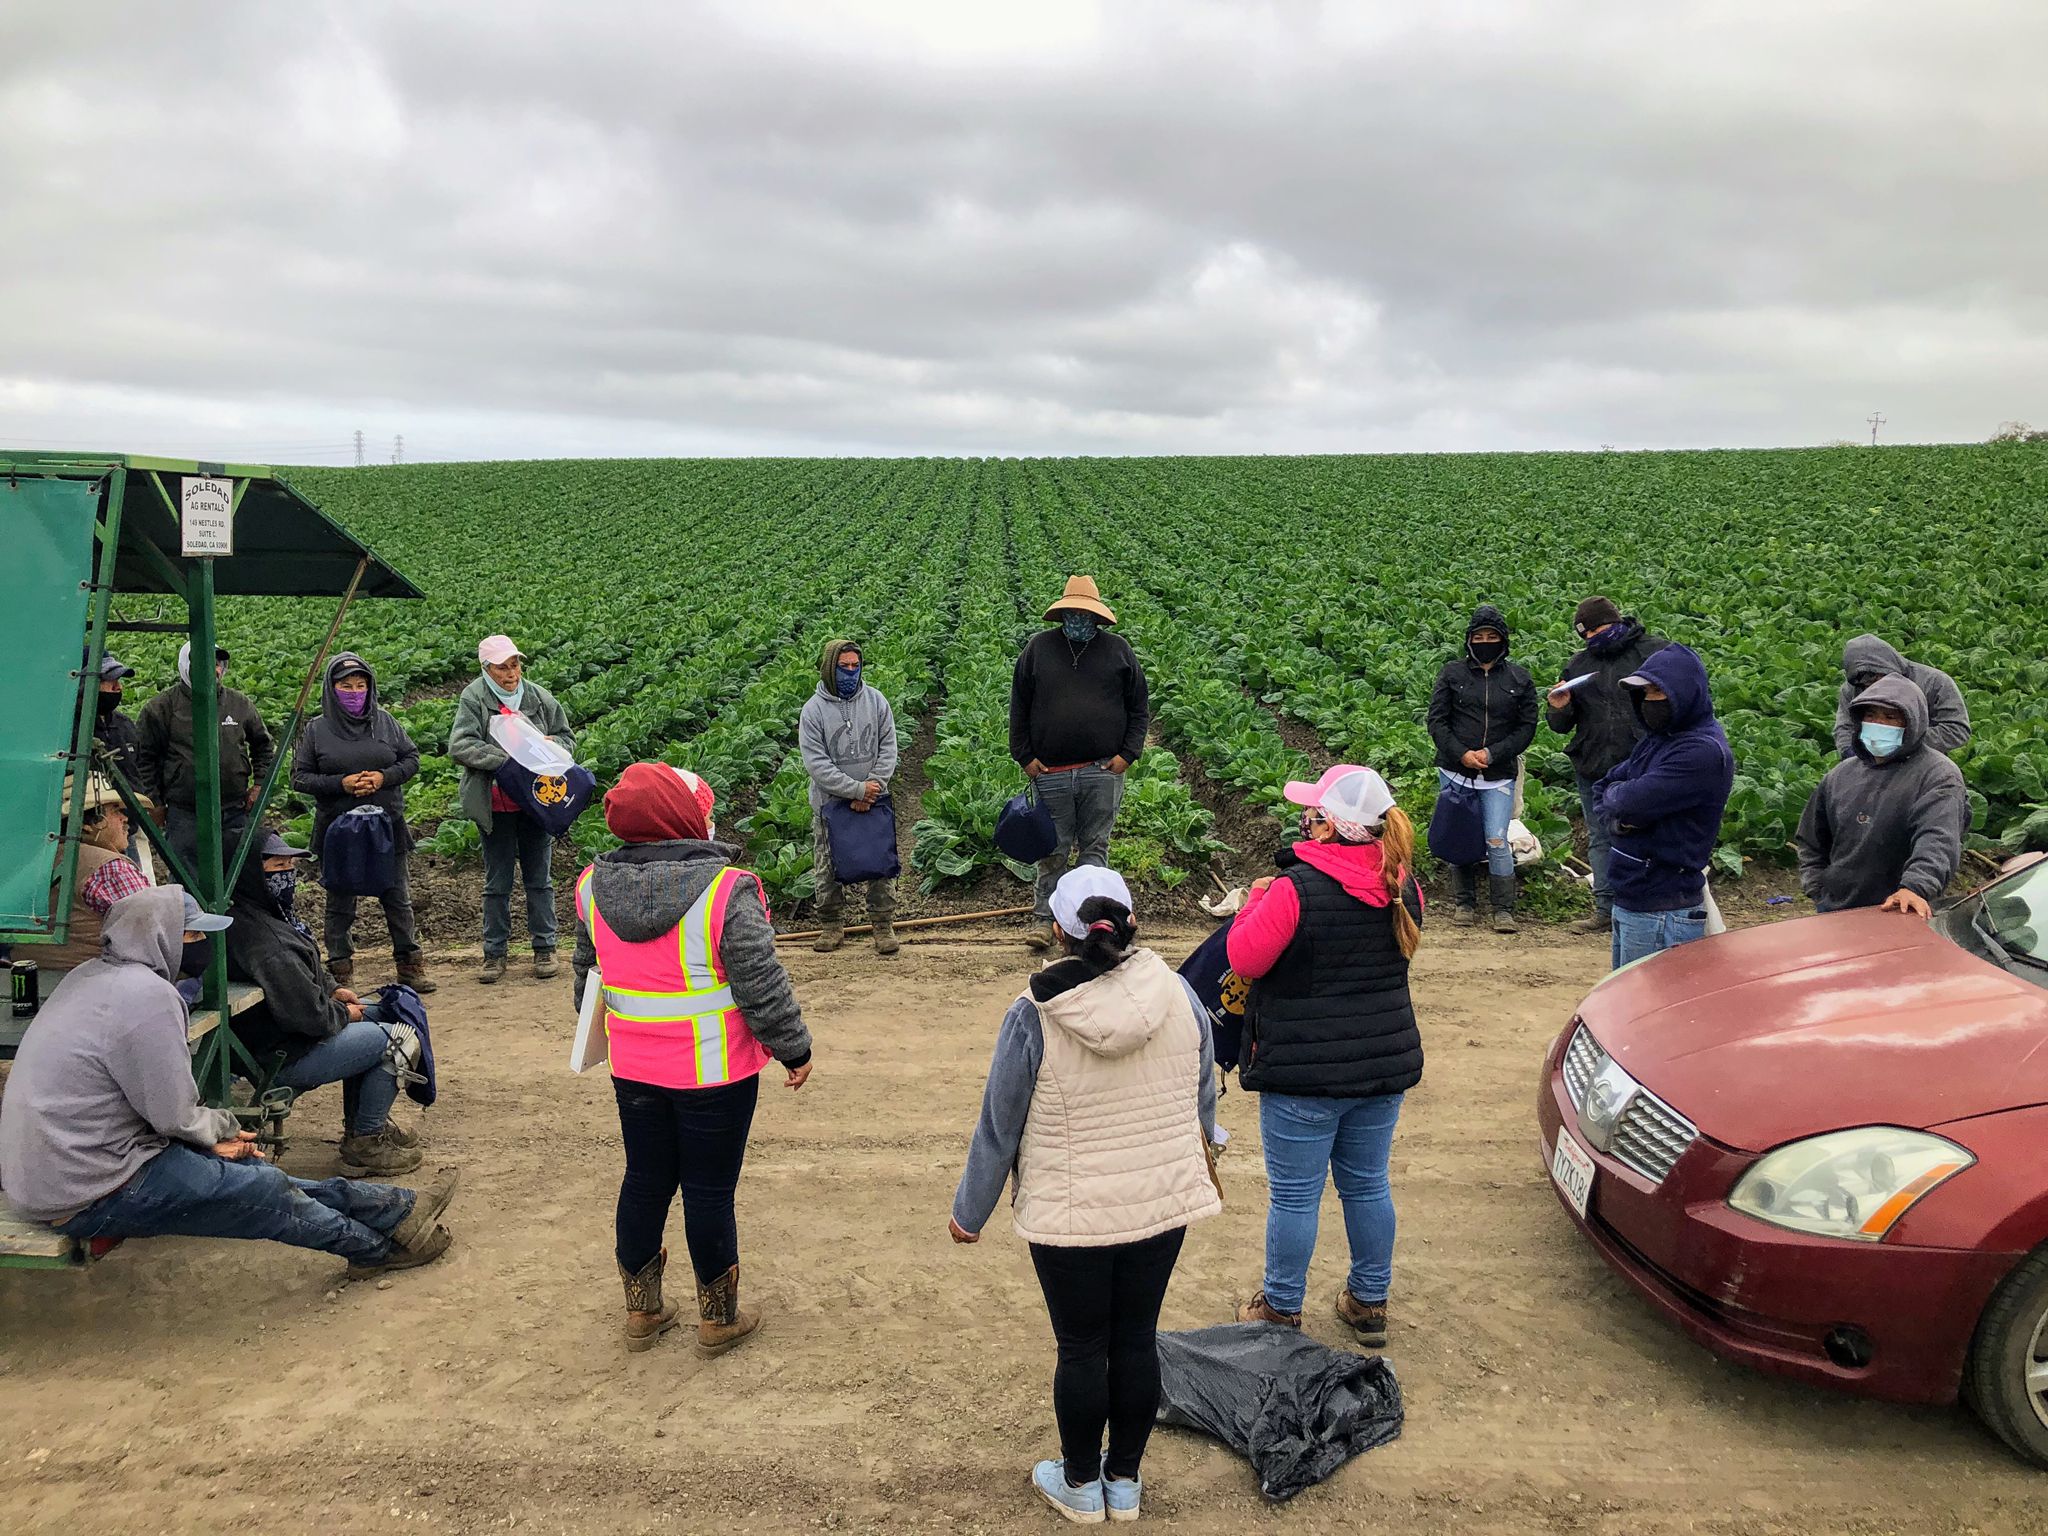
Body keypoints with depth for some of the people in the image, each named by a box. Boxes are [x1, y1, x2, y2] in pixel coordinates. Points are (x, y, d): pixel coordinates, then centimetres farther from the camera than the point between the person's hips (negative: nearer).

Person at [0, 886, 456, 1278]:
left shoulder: (91, 977, 9)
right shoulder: (147, 994, -22)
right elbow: (174, 1115, -19)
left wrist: (212, 1132, 8)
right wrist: (223, 1127, 2)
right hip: (86, 1197, -10)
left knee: (249, 1171, 11)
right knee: (266, 1192, -1)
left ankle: (396, 1209, 16)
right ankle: (380, 1247, 17)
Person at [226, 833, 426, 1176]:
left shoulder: (272, 914, 5)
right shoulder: (262, 938, -29)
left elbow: (306, 972, 24)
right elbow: (307, 1014, -28)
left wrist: (333, 989, 9)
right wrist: (344, 1014, -10)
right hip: (283, 1060, -11)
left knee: (379, 1014, 24)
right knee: (402, 1039, -10)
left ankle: (361, 1122, 31)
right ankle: (364, 1141, 4)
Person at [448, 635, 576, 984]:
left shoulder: (539, 697, 3)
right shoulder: (474, 698, -7)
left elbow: (568, 737, 14)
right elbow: (459, 746, -16)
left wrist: (552, 744, -9)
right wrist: (505, 759, -25)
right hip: (496, 806, -2)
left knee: (539, 878, 10)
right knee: (497, 883, 9)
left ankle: (544, 948, 20)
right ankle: (495, 953, 19)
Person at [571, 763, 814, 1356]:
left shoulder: (595, 887, -2)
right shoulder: (726, 891, -22)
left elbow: (587, 973, 12)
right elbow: (761, 985, -18)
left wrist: (600, 1032, 29)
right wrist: (794, 1049, -4)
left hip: (634, 1070, 5)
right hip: (714, 1072, -5)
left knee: (644, 1181, 19)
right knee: (709, 1191, 8)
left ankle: (641, 1311, 33)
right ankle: (718, 1318, 24)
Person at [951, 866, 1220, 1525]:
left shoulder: (1034, 1015, -18)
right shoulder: (1177, 993, -9)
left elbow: (998, 1128, -9)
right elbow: (1204, 1099, 6)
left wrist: (969, 1212, 6)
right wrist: (1192, 1166, 25)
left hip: (1071, 1217, -3)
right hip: (1163, 1205, 3)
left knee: (1081, 1348, 13)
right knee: (1137, 1338, 17)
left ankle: (1081, 1484, 32)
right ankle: (1124, 1481, 33)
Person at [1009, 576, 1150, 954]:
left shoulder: (1118, 651, 6)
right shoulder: (1038, 648, 5)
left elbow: (1140, 707, 10)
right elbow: (1018, 707, 9)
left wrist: (1128, 754, 0)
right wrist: (1025, 756, 3)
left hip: (1103, 771, 0)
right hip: (1051, 772, 0)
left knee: (1095, 847, 4)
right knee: (1053, 850, 5)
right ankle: (1044, 919, 14)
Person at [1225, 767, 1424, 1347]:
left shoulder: (1296, 889, -22)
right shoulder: (1402, 886, -1)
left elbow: (1244, 959, -13)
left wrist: (1257, 899, 3)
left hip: (1304, 1073, -6)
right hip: (1385, 1065, 6)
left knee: (1294, 1195, 9)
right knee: (1367, 1185, 20)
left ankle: (1282, 1310, 24)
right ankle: (1370, 1303, 34)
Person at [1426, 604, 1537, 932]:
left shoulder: (1518, 679, 6)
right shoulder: (1453, 672, 4)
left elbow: (1527, 727, 4)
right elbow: (1437, 720, 2)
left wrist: (1491, 754, -9)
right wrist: (1462, 754, -12)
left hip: (1499, 775, -1)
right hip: (1455, 771, 1)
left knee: (1497, 841, -8)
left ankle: (1504, 910, 2)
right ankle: (1465, 904, 19)